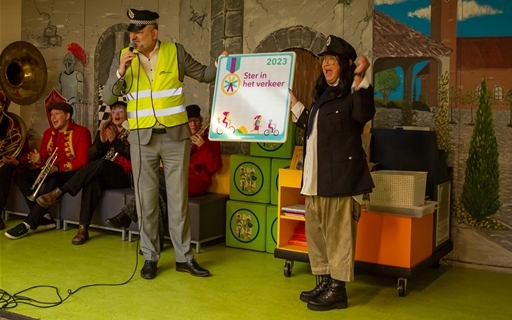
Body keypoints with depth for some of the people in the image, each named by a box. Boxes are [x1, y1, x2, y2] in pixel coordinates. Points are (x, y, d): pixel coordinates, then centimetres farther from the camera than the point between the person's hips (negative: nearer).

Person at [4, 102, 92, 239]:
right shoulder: (48, 133, 12)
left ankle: (28, 223, -32)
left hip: (71, 172, -7)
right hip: (52, 171, 7)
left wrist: (58, 168, -28)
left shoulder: (82, 132, -8)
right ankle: (44, 218, -19)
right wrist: (39, 160, -15)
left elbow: (81, 161, -17)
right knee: (21, 177, -14)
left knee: (53, 182, -38)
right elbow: (45, 158, 11)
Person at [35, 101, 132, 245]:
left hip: (123, 176, -3)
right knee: (92, 179, -35)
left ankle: (58, 192, -36)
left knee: (100, 164, -35)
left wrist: (115, 140, -18)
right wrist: (101, 142, -9)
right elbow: (90, 156, 9)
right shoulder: (105, 130, 19)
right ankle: (83, 228, -41)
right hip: (101, 175, 3)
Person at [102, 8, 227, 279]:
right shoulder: (123, 58, 1)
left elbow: (202, 74, 8)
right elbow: (107, 98, -2)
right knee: (146, 200, 7)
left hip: (175, 136, -1)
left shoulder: (175, 52, -1)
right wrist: (120, 72, -18)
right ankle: (150, 258, 20)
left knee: (179, 199, 6)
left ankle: (184, 257, 17)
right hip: (142, 138, 1)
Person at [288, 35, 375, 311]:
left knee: (337, 233, -5)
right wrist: (295, 106, 29)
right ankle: (325, 282, 26)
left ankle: (338, 290, 4)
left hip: (340, 176, -10)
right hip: (316, 177, 10)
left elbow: (364, 114, -29)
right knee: (317, 231, 15)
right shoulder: (324, 95, 20)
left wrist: (359, 77, -33)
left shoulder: (352, 94, -7)